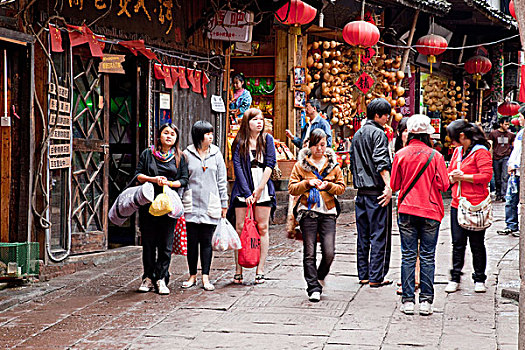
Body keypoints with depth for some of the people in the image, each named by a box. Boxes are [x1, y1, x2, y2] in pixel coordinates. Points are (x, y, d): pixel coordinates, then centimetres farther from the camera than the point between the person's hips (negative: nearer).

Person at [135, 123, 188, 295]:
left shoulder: (179, 157, 11)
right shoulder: (148, 153, 10)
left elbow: (184, 179, 5)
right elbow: (138, 175, 7)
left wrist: (169, 183, -12)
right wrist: (153, 179, -10)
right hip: (148, 202, 0)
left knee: (166, 244, -2)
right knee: (148, 243, 3)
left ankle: (161, 279, 3)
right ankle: (148, 278, 12)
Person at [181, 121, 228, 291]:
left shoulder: (216, 154, 7)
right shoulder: (187, 154, 3)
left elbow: (222, 181, 10)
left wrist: (224, 204, 8)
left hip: (210, 206, 0)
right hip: (191, 205, 0)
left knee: (207, 242, 1)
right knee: (192, 241, 3)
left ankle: (205, 277, 3)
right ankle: (192, 275, 14)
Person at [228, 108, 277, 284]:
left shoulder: (267, 139, 8)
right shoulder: (239, 142, 4)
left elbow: (270, 164, 0)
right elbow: (238, 168, -4)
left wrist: (260, 188, -9)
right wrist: (247, 193, -13)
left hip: (263, 189, 1)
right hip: (243, 190, -1)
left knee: (262, 228, 0)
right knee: (240, 228, -3)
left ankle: (260, 270, 3)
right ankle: (238, 270, 0)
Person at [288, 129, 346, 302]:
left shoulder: (333, 164, 10)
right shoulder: (300, 164, 6)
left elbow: (341, 188, 12)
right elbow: (292, 188, 4)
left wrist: (328, 185, -7)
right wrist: (307, 183, -12)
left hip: (328, 212, 1)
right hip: (308, 212, -1)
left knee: (329, 252, -7)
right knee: (309, 253, -2)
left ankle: (320, 277, 21)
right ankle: (314, 288, 4)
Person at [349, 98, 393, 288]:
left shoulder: (357, 135, 16)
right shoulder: (378, 133, -10)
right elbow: (381, 161, -22)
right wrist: (388, 186, -27)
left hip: (361, 191, 8)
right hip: (377, 192, -8)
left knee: (363, 236, 12)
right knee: (379, 236, -3)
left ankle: (363, 274, 16)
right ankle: (376, 277, -3)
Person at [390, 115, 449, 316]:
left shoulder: (400, 155, -3)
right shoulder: (435, 156, -6)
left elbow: (394, 185, 3)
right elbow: (444, 185, -4)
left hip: (406, 210, 1)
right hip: (430, 211, -1)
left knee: (408, 256, 5)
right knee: (427, 257, 5)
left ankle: (408, 301, 4)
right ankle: (426, 301, 3)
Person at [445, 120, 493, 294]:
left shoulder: (481, 152, -8)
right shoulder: (458, 151, 15)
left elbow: (486, 176, -15)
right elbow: (450, 173, 22)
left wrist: (463, 177, -14)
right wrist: (452, 177, -2)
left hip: (476, 206, -6)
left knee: (477, 244, 3)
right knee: (457, 242, 5)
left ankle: (479, 279, 13)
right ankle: (455, 278, 11)